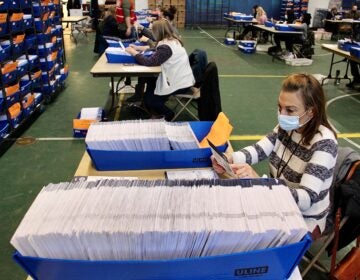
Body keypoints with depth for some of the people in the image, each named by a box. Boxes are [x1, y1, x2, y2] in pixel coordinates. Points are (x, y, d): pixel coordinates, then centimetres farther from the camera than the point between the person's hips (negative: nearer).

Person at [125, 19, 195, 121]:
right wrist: (138, 48, 11)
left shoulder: (166, 46, -25)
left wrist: (133, 52, -14)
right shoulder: (173, 40, 4)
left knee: (149, 99, 4)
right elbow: (155, 50, 16)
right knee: (150, 80, 21)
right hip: (183, 79, 9)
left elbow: (149, 62, -27)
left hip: (180, 83, -9)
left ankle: (168, 115, 21)